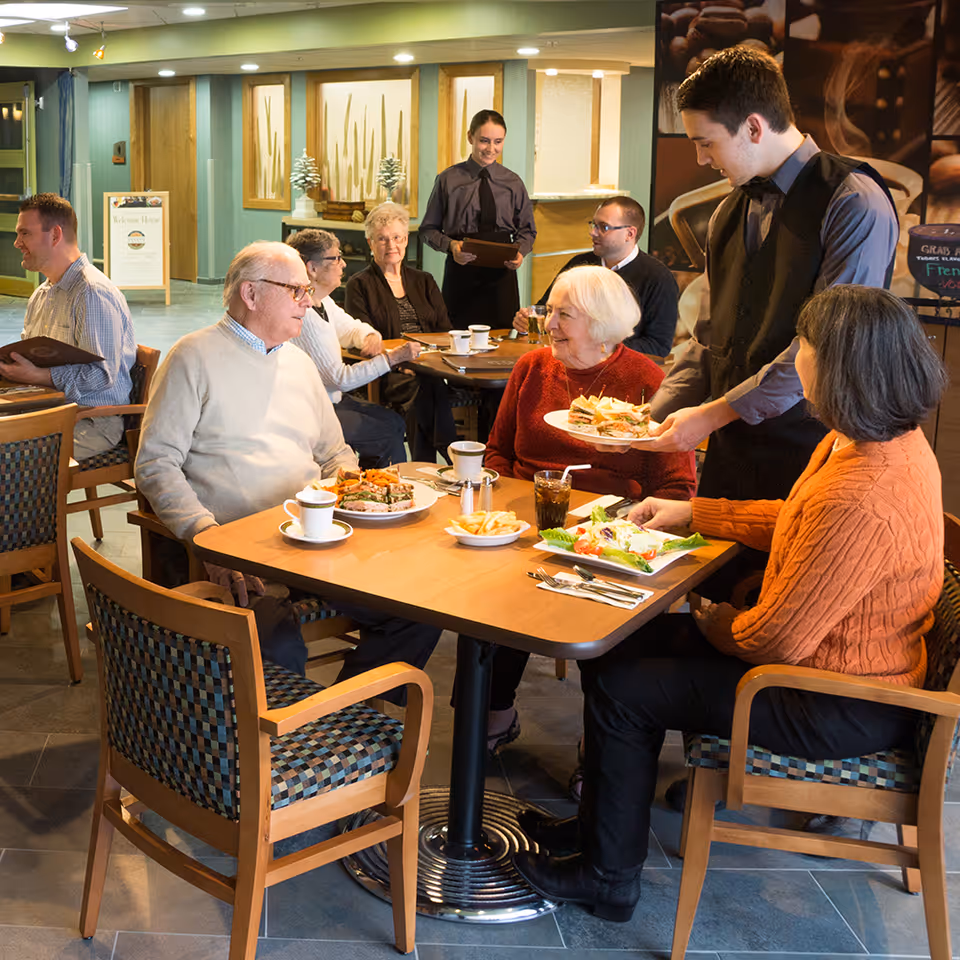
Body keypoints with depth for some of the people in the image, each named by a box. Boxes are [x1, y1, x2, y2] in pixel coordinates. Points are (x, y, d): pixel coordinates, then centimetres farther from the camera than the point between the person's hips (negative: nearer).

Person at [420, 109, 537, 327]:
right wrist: (450, 245, -15)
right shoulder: (448, 180, 2)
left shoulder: (513, 183, 9)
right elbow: (428, 229, 4)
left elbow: (527, 230, 15)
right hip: (461, 275, -2)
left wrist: (520, 252, -6)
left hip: (501, 276, 2)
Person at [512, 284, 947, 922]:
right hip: (846, 659, 10)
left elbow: (778, 640, -28)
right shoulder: (889, 441, -2)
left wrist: (718, 623, -7)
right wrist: (691, 512, 12)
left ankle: (608, 877, 16)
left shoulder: (859, 500, -34)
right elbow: (793, 521, 14)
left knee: (619, 688, -4)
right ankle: (603, 824, 30)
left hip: (843, 711, -10)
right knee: (627, 645, 13)